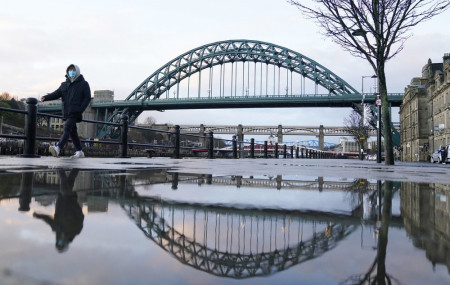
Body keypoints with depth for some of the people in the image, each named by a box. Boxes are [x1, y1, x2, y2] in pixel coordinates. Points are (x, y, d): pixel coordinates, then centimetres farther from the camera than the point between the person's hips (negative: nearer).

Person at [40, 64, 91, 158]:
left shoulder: (83, 84, 3)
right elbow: (56, 94, 8)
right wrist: (46, 97, -11)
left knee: (67, 128, -21)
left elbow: (87, 98, -2)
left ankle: (58, 148, -35)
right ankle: (79, 151, 18)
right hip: (66, 112, 7)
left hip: (75, 112, -6)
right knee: (72, 132, 9)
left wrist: (80, 109, -14)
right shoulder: (64, 84, 18)